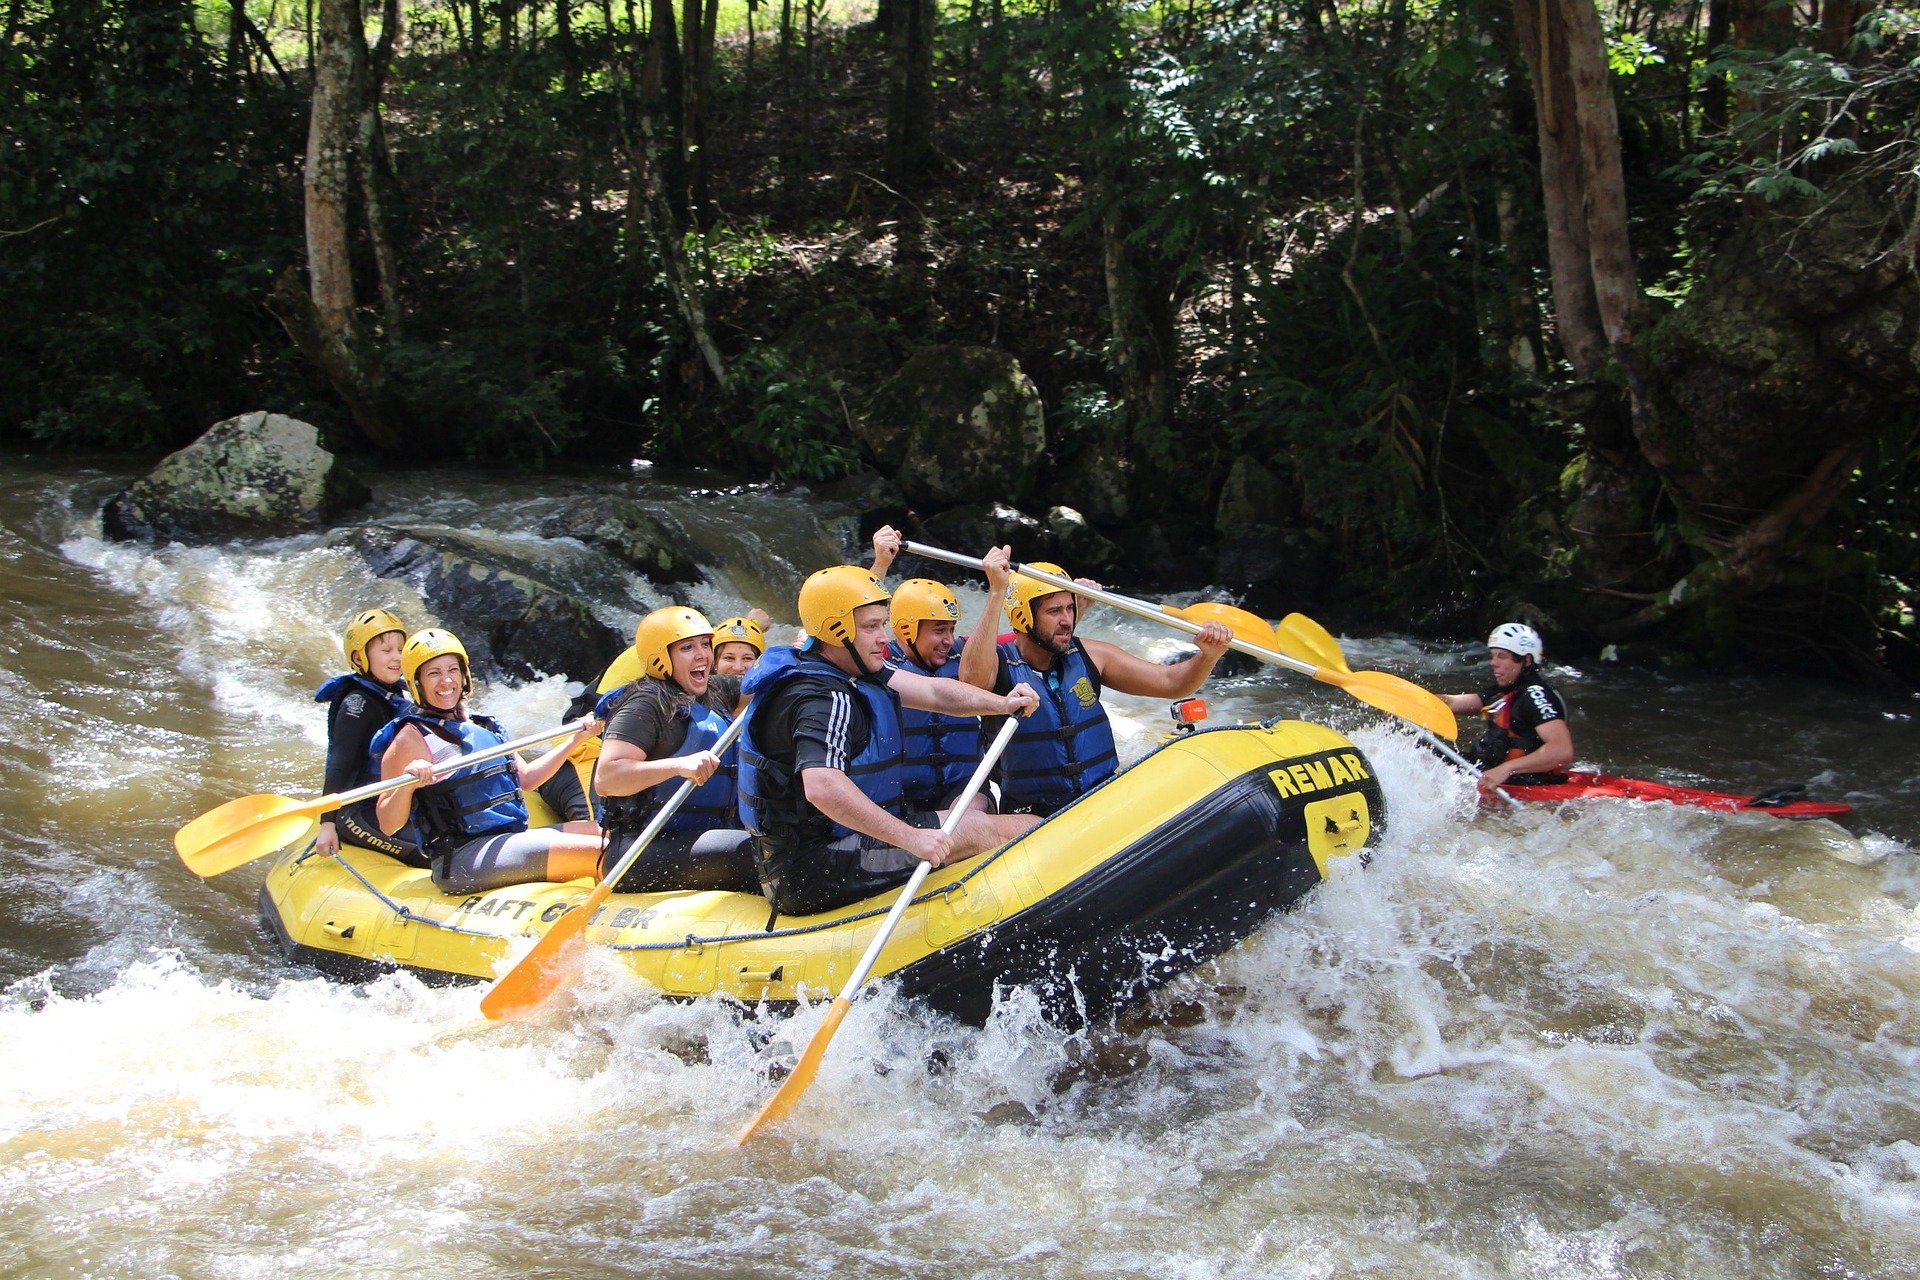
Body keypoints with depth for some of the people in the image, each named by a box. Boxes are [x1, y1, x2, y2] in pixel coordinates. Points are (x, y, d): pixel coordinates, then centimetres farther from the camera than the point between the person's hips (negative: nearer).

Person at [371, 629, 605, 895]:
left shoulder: (484, 728, 17)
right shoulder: (413, 738, -7)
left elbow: (526, 777, 27)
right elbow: (388, 825, -12)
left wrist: (575, 739, 26)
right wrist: (407, 784, -31)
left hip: (513, 838, 9)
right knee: (600, 853, -22)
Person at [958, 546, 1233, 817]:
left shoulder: (1088, 656, 4)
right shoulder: (999, 662, -9)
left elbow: (1172, 682, 7)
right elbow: (972, 680, -35)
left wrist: (1208, 655, -15)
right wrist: (996, 592, -40)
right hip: (1034, 815, -4)